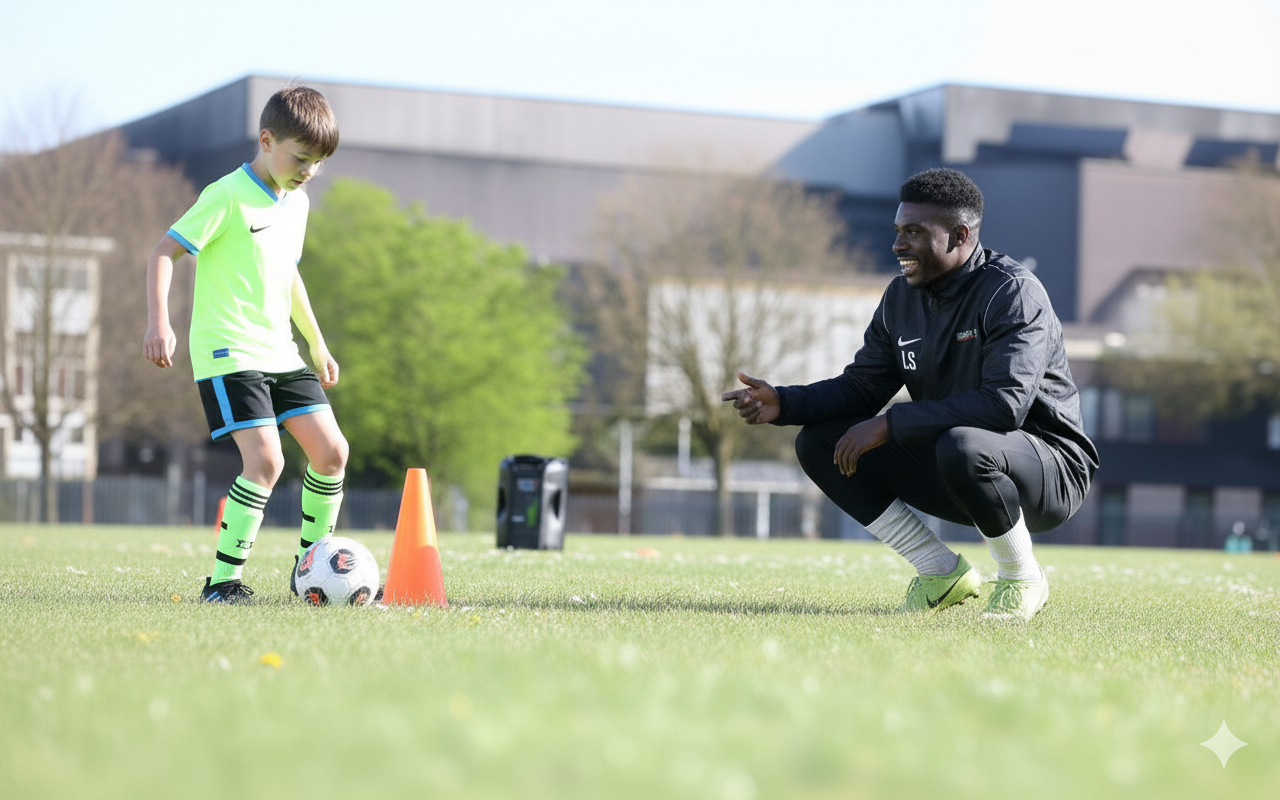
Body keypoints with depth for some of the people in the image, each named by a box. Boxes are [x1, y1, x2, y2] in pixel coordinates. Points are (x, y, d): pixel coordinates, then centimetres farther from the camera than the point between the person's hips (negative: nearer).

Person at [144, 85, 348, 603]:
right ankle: (222, 581, -13)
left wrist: (317, 344, 30)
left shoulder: (297, 202, 13)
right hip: (228, 352, -8)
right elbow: (164, 252, -13)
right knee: (266, 459, -21)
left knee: (331, 450, 0)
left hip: (279, 352, 8)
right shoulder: (228, 196, -12)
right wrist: (158, 323, -25)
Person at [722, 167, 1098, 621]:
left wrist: (890, 424, -31)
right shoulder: (902, 297, 6)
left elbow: (1005, 403, -31)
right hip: (946, 469, 8)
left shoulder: (1013, 292, -18)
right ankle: (942, 573, 3)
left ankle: (1022, 580, -12)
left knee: (962, 446, -41)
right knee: (819, 442, -3)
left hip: (1052, 470, -7)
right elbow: (861, 387, 9)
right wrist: (782, 404, -10)